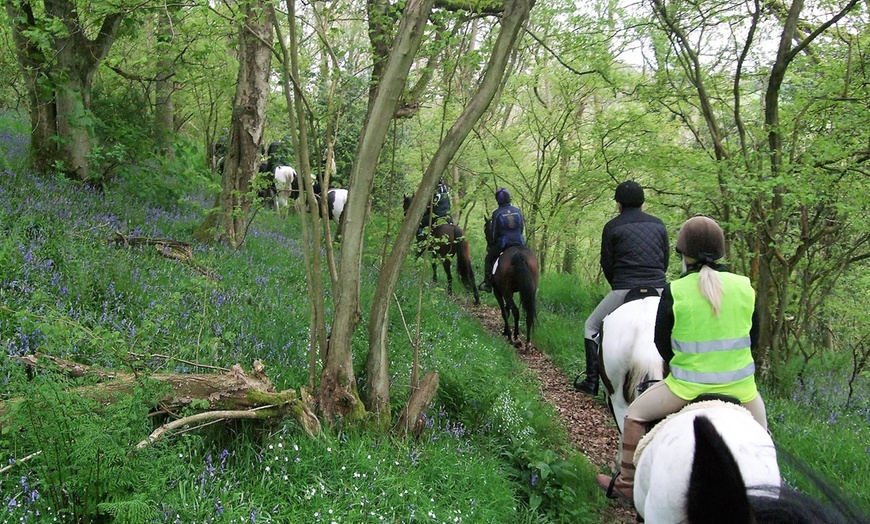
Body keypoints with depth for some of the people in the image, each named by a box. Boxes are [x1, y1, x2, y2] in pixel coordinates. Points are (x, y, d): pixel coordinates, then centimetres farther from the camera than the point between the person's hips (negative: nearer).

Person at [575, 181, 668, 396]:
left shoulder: (612, 227, 2)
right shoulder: (658, 225, 13)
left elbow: (607, 264, 4)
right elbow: (665, 259, 16)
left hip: (624, 290, -3)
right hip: (658, 289, 4)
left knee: (592, 327, 13)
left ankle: (592, 382, 8)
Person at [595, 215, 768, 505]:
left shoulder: (674, 292, -11)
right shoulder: (745, 287, -3)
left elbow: (662, 344, -1)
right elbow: (754, 339, 7)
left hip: (688, 387, -3)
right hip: (740, 388, 3)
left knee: (635, 414, 19)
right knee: (759, 425, 35)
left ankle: (626, 485, 23)